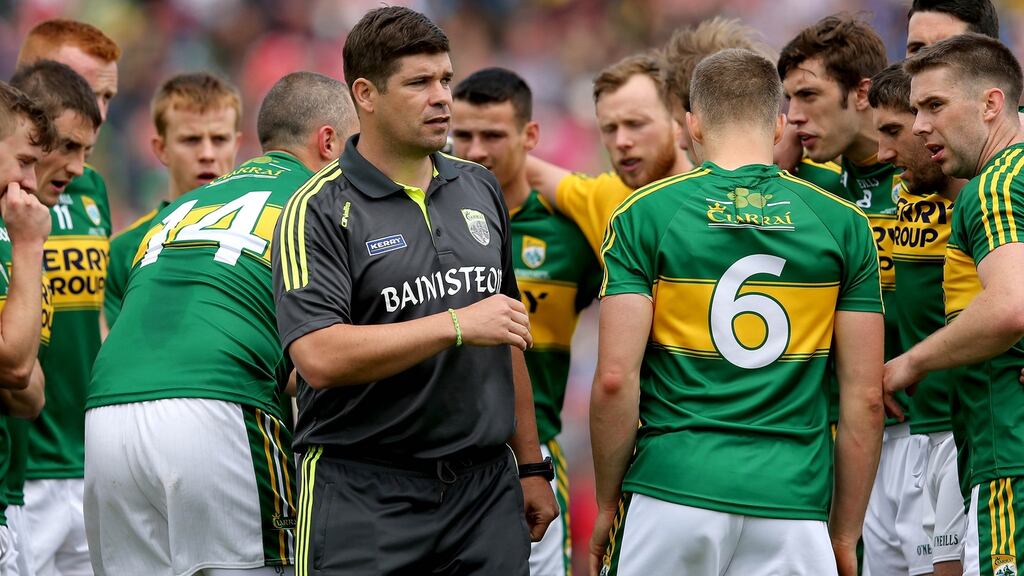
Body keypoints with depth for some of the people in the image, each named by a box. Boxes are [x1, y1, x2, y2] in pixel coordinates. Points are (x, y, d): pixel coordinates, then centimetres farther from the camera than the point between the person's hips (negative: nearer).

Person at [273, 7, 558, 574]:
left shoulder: (479, 189, 13)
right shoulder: (319, 211, -7)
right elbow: (319, 357, -20)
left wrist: (531, 466, 19)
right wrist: (457, 325, -19)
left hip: (486, 487, 5)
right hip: (363, 498, -5)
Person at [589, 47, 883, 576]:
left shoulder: (644, 215, 1)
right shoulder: (843, 224, 6)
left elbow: (615, 379, -5)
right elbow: (865, 397, 5)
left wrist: (607, 504, 7)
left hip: (670, 498, -1)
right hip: (793, 503, 1)